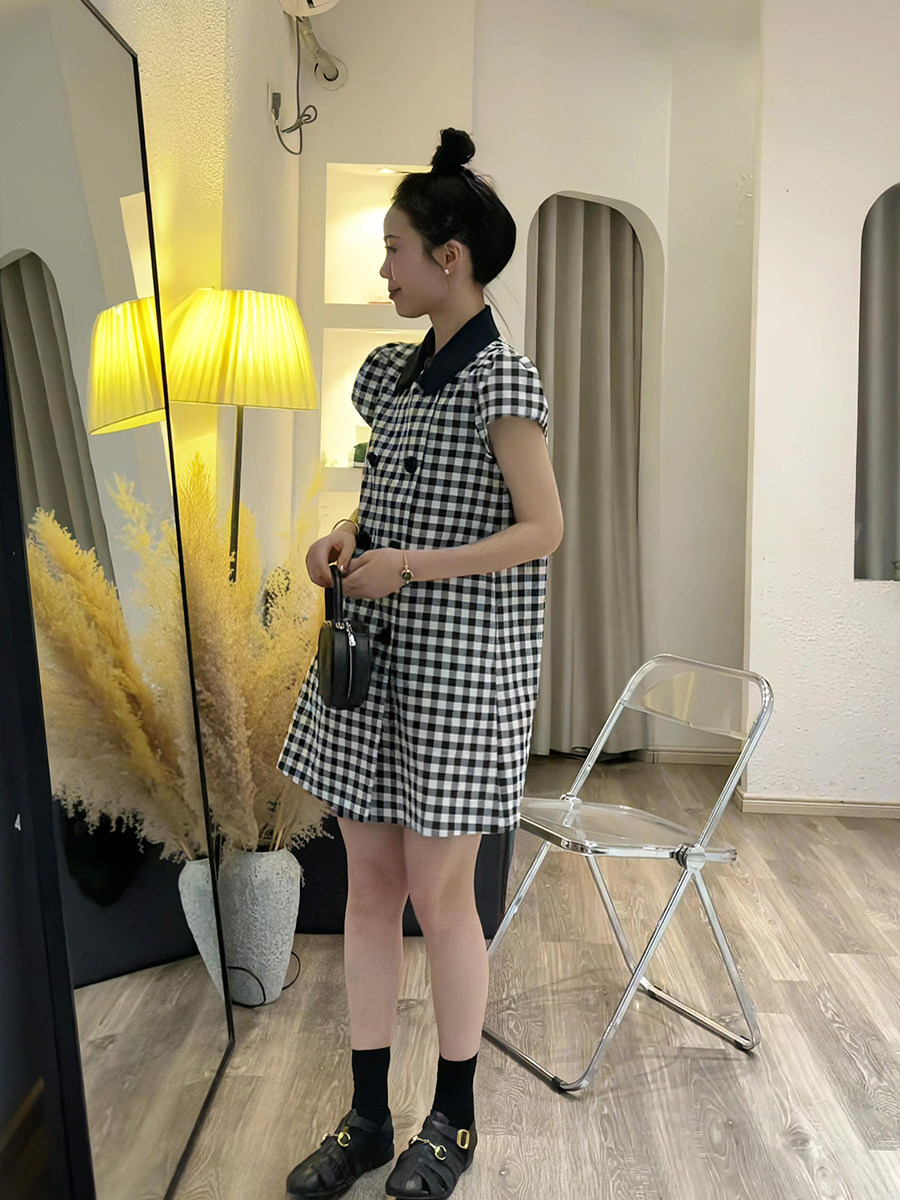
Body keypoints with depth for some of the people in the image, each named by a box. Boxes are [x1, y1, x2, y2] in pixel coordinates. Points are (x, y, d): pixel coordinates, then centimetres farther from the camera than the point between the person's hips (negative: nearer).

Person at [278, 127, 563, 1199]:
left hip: (461, 659, -7)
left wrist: (406, 567, -18)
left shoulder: (500, 376, -10)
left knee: (440, 895, 3)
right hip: (375, 651, 7)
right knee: (368, 884, 11)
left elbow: (543, 529, -14)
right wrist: (346, 538, 1)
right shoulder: (392, 368, 13)